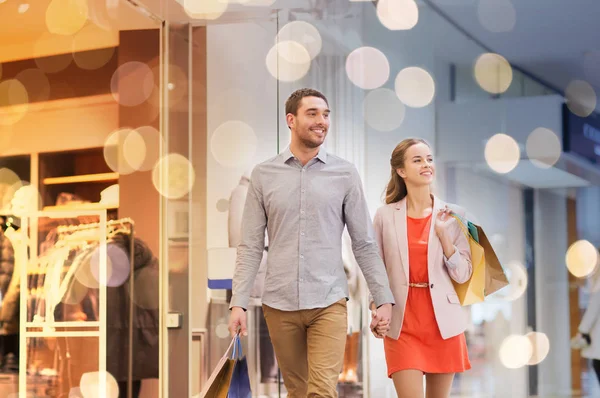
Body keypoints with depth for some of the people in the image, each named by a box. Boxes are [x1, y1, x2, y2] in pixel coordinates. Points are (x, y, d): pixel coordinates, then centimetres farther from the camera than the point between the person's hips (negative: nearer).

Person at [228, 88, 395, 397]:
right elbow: (250, 246, 3)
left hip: (329, 303, -1)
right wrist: (238, 302, -5)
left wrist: (384, 299, 0)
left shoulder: (345, 174, 2)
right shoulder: (263, 175, 3)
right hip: (279, 304, 1)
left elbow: (364, 244, 4)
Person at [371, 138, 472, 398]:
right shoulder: (385, 216, 2)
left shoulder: (452, 215, 3)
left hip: (442, 322, 2)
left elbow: (463, 275, 1)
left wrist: (444, 234, -10)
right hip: (402, 325, -1)